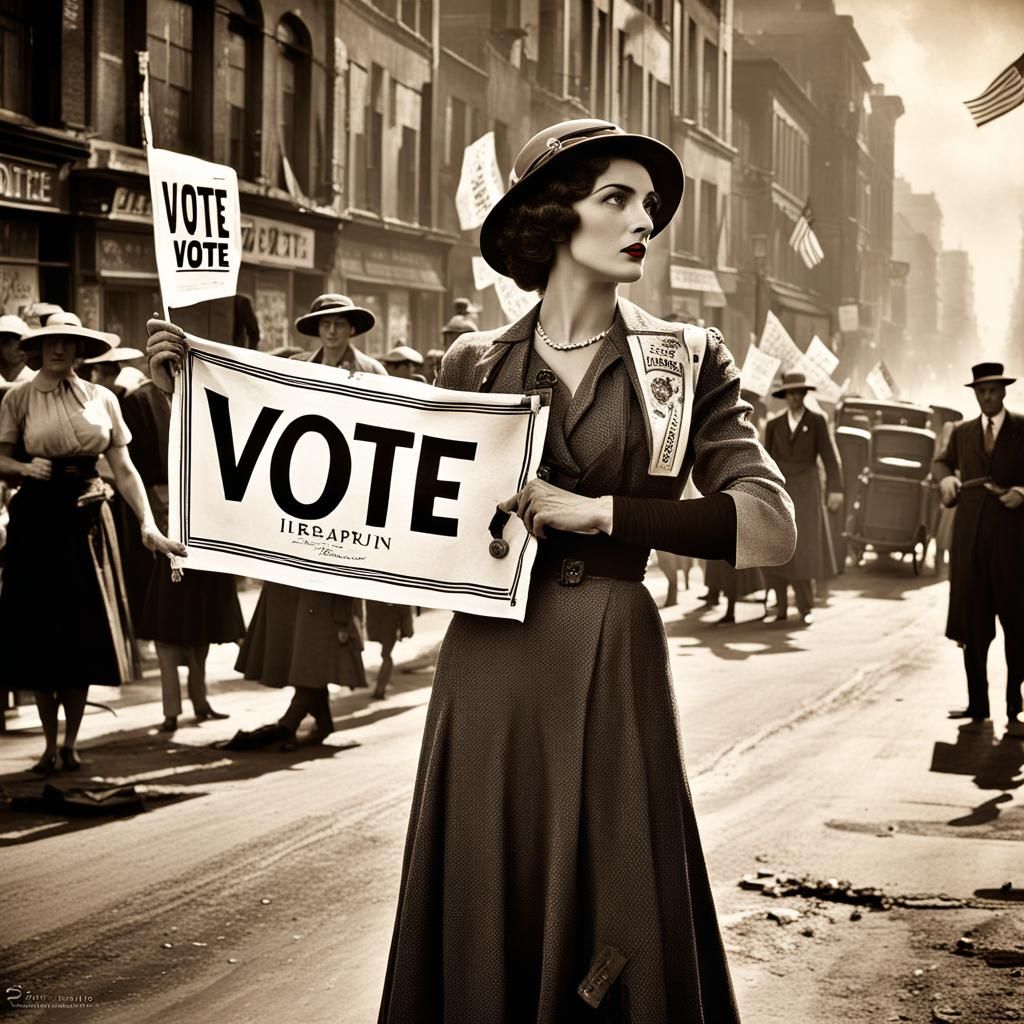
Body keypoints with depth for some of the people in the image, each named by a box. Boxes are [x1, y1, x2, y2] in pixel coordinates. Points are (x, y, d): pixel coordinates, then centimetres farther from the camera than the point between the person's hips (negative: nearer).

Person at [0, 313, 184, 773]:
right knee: (40, 629, 0)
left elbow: (123, 468, 3)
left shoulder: (102, 398, 5)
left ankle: (71, 741, 13)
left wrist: (147, 523, -7)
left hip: (87, 519, 2)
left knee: (86, 629, 2)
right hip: (38, 518, -2)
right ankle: (50, 743, 11)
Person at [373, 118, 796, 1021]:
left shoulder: (687, 362, 3)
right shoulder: (475, 365, 7)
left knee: (611, 924, 3)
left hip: (613, 669, -1)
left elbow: (771, 523, -9)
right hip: (489, 667, 1)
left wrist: (598, 512, -15)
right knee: (481, 931, 7)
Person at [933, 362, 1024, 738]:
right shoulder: (962, 432, 12)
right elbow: (942, 460, 29)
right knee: (972, 625, 4)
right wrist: (945, 477, 8)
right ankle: (977, 706, 12)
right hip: (970, 537, 3)